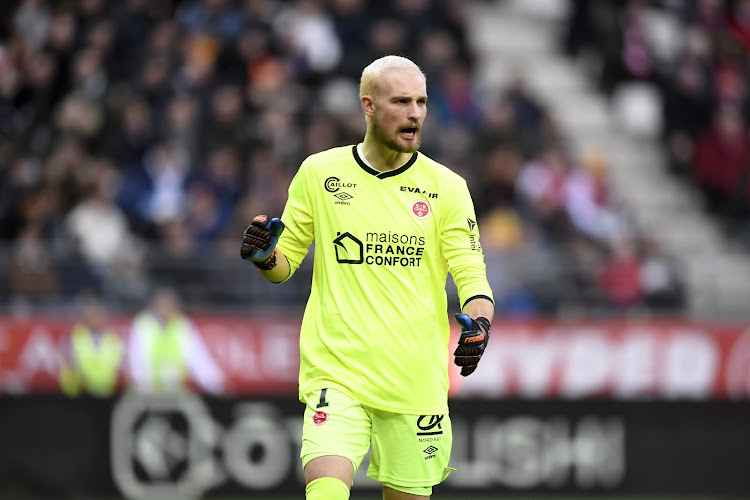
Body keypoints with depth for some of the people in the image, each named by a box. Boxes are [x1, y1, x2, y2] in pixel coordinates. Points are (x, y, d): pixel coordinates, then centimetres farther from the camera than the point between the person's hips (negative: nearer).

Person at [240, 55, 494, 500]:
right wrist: (265, 256, -11)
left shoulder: (446, 187, 3)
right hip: (336, 372, -1)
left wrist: (478, 324, -22)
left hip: (417, 380, 1)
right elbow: (285, 264, 12)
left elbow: (472, 275, -1)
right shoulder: (319, 172, 4)